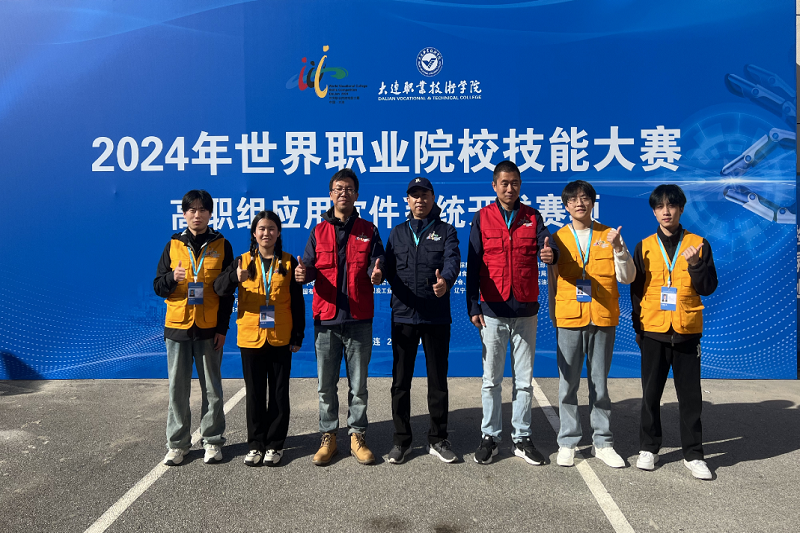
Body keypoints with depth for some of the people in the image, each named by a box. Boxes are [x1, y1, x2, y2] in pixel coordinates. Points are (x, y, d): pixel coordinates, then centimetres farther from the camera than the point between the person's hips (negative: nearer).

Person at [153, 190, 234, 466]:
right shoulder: (173, 245, 7)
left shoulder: (222, 245, 3)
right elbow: (158, 286, 6)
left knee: (212, 388, 6)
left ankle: (213, 441, 17)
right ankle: (177, 443, 17)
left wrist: (223, 328, -3)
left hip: (209, 328, -1)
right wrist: (172, 278, -17)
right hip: (177, 327, 1)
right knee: (177, 388, 6)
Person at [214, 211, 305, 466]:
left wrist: (298, 336, 0)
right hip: (250, 337, 1)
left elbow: (297, 303, 4)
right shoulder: (243, 261, 4)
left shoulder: (288, 263, 3)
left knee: (279, 393, 6)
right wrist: (234, 277, -30)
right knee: (254, 394, 9)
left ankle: (275, 444, 18)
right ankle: (256, 444, 21)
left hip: (280, 339, -1)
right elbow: (219, 288, -9)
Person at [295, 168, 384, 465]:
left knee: (358, 384, 7)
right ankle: (328, 437, 19)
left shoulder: (368, 231, 8)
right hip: (326, 319, 1)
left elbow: (377, 262, 1)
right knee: (326, 385, 7)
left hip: (359, 319, -1)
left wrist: (376, 273, -22)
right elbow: (309, 266, 5)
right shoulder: (319, 231, 10)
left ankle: (357, 436, 19)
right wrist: (303, 273, -18)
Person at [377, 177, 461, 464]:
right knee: (401, 381, 7)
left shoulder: (445, 231, 6)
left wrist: (445, 280, -33)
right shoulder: (397, 233, 14)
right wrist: (380, 272, -14)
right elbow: (390, 268, 10)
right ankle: (402, 440, 21)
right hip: (403, 315, 2)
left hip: (437, 316, -2)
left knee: (438, 380, 8)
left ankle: (438, 439, 22)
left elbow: (452, 260, -12)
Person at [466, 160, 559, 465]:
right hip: (492, 312, -1)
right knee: (491, 379, 6)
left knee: (524, 379, 9)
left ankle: (522, 439, 21)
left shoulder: (533, 217, 7)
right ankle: (490, 437, 19)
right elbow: (473, 265, 1)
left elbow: (546, 246, -9)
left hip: (526, 311, 2)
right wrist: (473, 307, -5)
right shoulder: (482, 218, 2)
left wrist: (551, 254, -34)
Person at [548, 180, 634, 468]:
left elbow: (627, 277, 1)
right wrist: (553, 315, 7)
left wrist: (618, 249, -13)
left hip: (603, 318, 0)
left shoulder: (609, 236, 6)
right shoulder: (558, 238, 6)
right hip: (569, 318, 0)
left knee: (600, 383, 8)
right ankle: (568, 442, 15)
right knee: (568, 383, 3)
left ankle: (602, 442, 20)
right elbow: (552, 281, 10)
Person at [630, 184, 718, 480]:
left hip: (687, 331, 0)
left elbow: (709, 288, 0)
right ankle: (648, 448, 20)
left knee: (690, 395, 5)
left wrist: (695, 264, -16)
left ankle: (693, 454, 16)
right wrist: (638, 327, 5)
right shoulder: (644, 247, 5)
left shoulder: (697, 244, 3)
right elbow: (636, 290, 7)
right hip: (653, 331, 1)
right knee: (651, 393, 8)